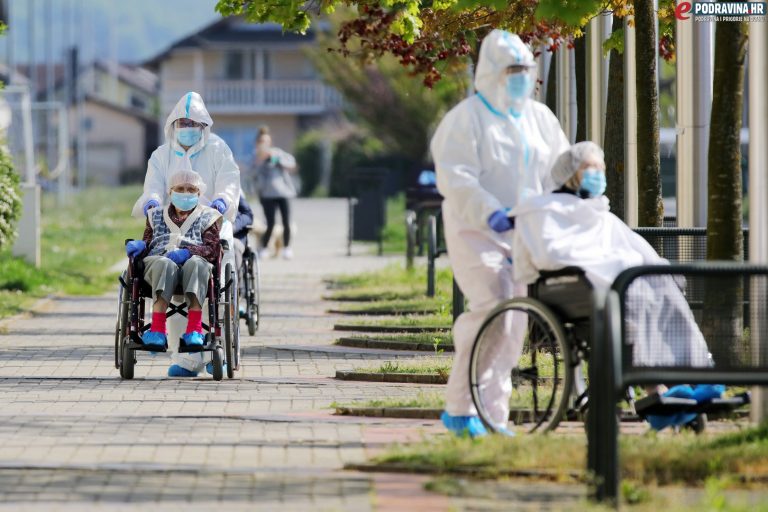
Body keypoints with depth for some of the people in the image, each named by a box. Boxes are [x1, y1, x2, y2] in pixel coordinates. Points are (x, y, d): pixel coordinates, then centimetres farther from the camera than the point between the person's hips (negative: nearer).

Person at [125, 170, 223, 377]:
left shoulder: (207, 217, 22)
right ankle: (158, 329, -50)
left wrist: (188, 251, -13)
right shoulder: (157, 216, 31)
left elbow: (212, 249, 7)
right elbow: (148, 243, 25)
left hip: (192, 263, -1)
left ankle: (194, 329, -46)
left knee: (196, 263, -39)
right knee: (164, 264, -38)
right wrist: (139, 245, 0)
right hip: (158, 263, 1)